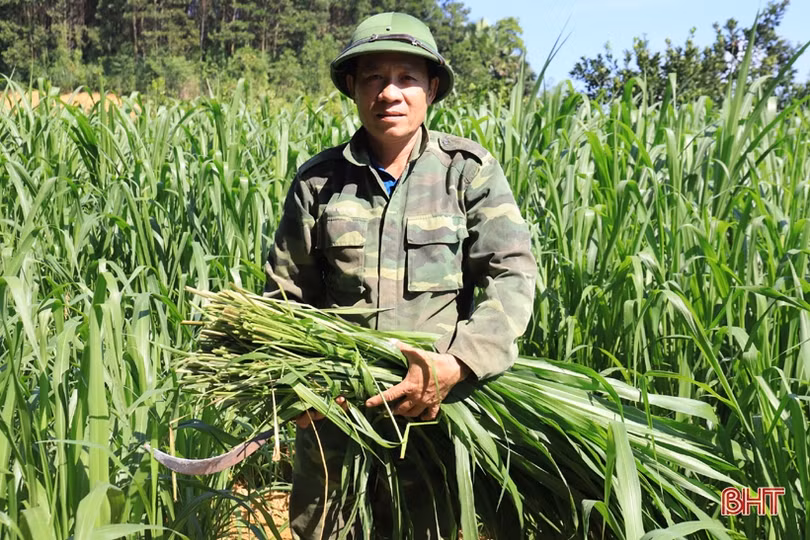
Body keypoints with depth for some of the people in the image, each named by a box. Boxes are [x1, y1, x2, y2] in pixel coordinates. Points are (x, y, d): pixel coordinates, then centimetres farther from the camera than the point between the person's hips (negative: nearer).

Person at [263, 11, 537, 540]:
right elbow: (286, 294, 7)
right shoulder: (318, 180, 3)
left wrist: (456, 365, -26)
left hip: (444, 409, -1)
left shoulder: (470, 171, -3)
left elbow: (512, 277, -12)